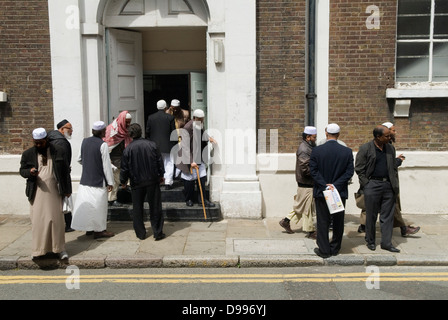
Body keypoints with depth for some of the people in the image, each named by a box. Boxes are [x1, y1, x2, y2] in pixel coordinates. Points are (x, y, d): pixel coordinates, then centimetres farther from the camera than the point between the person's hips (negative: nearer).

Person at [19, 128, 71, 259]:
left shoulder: (58, 151, 3)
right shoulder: (28, 154, 5)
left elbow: (66, 170, 7)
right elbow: (22, 170, 13)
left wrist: (67, 189, 6)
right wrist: (29, 172, -11)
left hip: (54, 191, -1)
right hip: (37, 192, 1)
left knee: (57, 219, 1)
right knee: (38, 220, -1)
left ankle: (59, 248, 11)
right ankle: (38, 249, 10)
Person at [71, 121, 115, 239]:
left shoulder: (85, 141, 3)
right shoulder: (102, 145, -16)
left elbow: (80, 159, 15)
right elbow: (106, 165, -15)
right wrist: (110, 182, -9)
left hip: (85, 180, 6)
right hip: (98, 181, -6)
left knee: (86, 203, 14)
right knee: (98, 205, 3)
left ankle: (89, 228, 24)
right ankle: (98, 230, 10)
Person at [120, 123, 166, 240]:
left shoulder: (128, 149, -8)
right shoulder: (152, 145, -5)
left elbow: (124, 168, -3)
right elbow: (159, 161, 2)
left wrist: (123, 181, 13)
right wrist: (161, 175, 16)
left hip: (136, 183, -1)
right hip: (152, 181, 1)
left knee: (137, 208, 12)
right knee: (155, 207, 8)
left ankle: (140, 233, 17)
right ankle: (158, 232, 9)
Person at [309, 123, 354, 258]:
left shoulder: (317, 150, -8)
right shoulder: (347, 151, -4)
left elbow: (313, 170, -11)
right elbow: (349, 172, -7)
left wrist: (325, 185, -13)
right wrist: (335, 185, -10)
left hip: (321, 192, -1)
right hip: (340, 192, 2)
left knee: (323, 222, 7)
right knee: (338, 221, 15)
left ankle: (324, 250, 10)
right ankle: (335, 248, 24)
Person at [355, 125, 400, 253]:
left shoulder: (390, 148, 10)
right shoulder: (365, 148, -5)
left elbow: (394, 168, 16)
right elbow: (359, 169, -4)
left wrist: (395, 185, 8)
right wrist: (366, 184, -9)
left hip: (388, 185, 4)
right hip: (372, 184, -4)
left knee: (388, 216, 6)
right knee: (371, 216, 6)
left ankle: (386, 243, 14)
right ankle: (370, 241, 20)